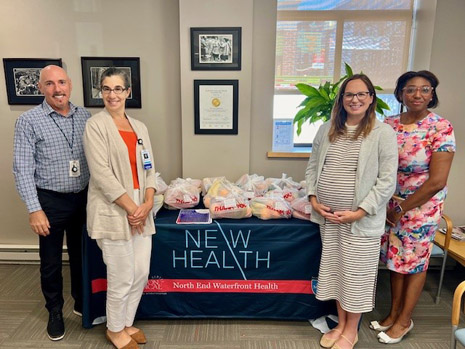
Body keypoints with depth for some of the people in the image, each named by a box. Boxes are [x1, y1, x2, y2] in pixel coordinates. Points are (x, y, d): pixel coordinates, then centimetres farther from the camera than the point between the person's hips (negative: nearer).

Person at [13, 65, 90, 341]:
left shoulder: (84, 116, 1)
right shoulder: (29, 121, -9)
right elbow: (23, 169, -10)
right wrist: (34, 209, -14)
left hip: (83, 197, 3)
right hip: (51, 200, -3)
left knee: (81, 254, 18)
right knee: (51, 261, 12)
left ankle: (82, 302, 39)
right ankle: (55, 312, 34)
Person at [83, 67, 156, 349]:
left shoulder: (140, 127, 12)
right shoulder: (95, 125, -6)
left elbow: (149, 168, 9)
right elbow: (102, 174, -14)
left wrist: (148, 203, -6)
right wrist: (131, 208, -14)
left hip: (141, 210, 6)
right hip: (113, 212, -6)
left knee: (141, 275, 13)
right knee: (121, 279, 5)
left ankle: (127, 323, 37)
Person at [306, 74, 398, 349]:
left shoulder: (383, 133, -8)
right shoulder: (327, 130, 5)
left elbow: (387, 181, -11)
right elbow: (312, 167, 11)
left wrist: (359, 212, -16)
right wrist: (314, 199, -2)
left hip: (361, 220, -4)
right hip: (328, 217, 5)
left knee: (356, 274, 9)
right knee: (335, 270, 16)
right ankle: (341, 324, 37)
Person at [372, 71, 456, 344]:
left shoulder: (441, 128, -15)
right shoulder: (389, 124, -2)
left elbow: (437, 181, -17)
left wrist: (402, 209, -12)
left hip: (422, 206, -4)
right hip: (392, 204, 4)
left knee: (414, 263, 11)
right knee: (396, 259, 16)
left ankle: (404, 320, 30)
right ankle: (394, 313, 35)